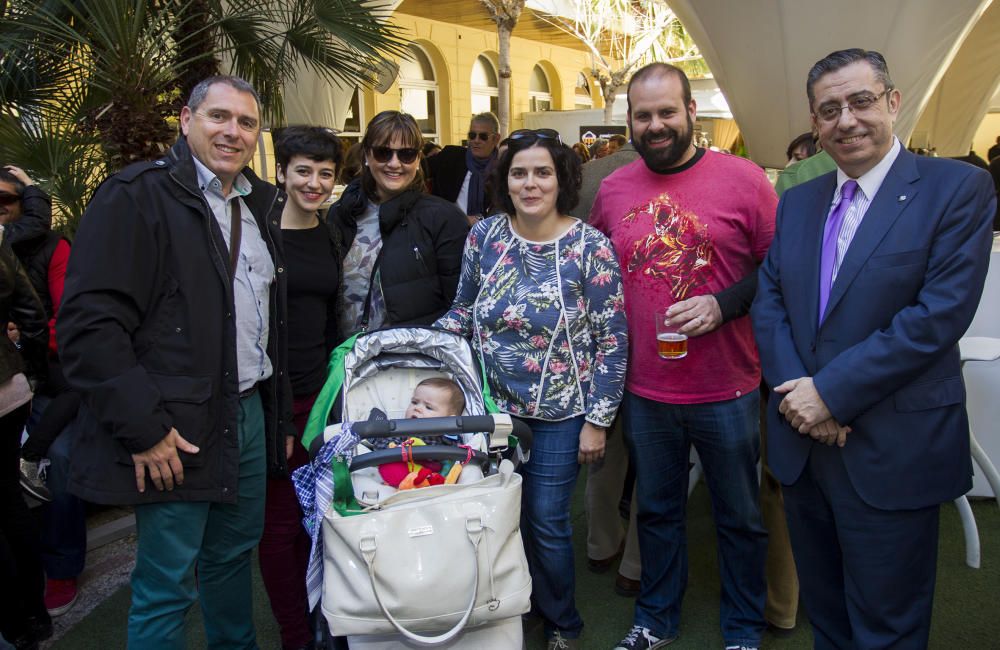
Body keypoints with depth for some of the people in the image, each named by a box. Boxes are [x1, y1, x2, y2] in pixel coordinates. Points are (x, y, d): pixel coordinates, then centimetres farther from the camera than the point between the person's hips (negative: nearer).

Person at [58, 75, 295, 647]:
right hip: (175, 429, -7)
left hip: (250, 414, 7)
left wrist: (279, 411, 15)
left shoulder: (262, 204, 13)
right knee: (167, 587, 6)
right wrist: (142, 427, -19)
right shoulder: (136, 196, -10)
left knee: (235, 556, 21)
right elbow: (90, 324, -17)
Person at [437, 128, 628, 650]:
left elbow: (612, 340, -8)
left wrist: (597, 420, -9)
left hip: (560, 415, -3)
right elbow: (464, 310, 10)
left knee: (546, 523, 6)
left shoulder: (590, 247, -11)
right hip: (494, 406, 3)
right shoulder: (484, 235, -2)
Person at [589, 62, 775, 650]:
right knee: (657, 511, 19)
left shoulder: (743, 178, -7)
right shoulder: (613, 189, 4)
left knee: (740, 517, 14)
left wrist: (724, 304, -19)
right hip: (644, 389, 3)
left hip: (727, 390, -2)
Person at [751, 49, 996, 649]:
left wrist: (832, 392, -18)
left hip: (893, 457, -5)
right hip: (803, 442, 5)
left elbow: (941, 313, -17)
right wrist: (797, 392, -11)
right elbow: (769, 300, 5)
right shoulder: (798, 201, 9)